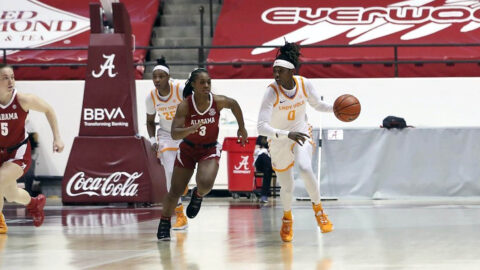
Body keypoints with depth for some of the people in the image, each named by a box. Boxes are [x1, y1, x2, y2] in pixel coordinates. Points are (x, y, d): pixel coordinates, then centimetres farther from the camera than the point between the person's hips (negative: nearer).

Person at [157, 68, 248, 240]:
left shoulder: (218, 101, -18)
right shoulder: (185, 106, -21)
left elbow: (234, 104, 6)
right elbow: (174, 134, -26)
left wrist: (242, 128, 14)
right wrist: (191, 129, -45)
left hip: (210, 149, 0)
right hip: (188, 149, 0)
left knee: (205, 184, -27)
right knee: (175, 192, 4)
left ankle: (198, 195, 11)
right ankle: (164, 223, 27)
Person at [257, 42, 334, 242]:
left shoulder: (304, 84, -16)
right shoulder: (272, 92, -27)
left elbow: (317, 105, 5)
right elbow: (261, 127, -35)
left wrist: (336, 108, -15)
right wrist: (287, 134, -48)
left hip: (301, 135, 1)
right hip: (279, 141, -1)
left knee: (304, 168, -30)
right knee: (287, 188, 8)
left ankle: (318, 208, -5)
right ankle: (287, 218, 43)